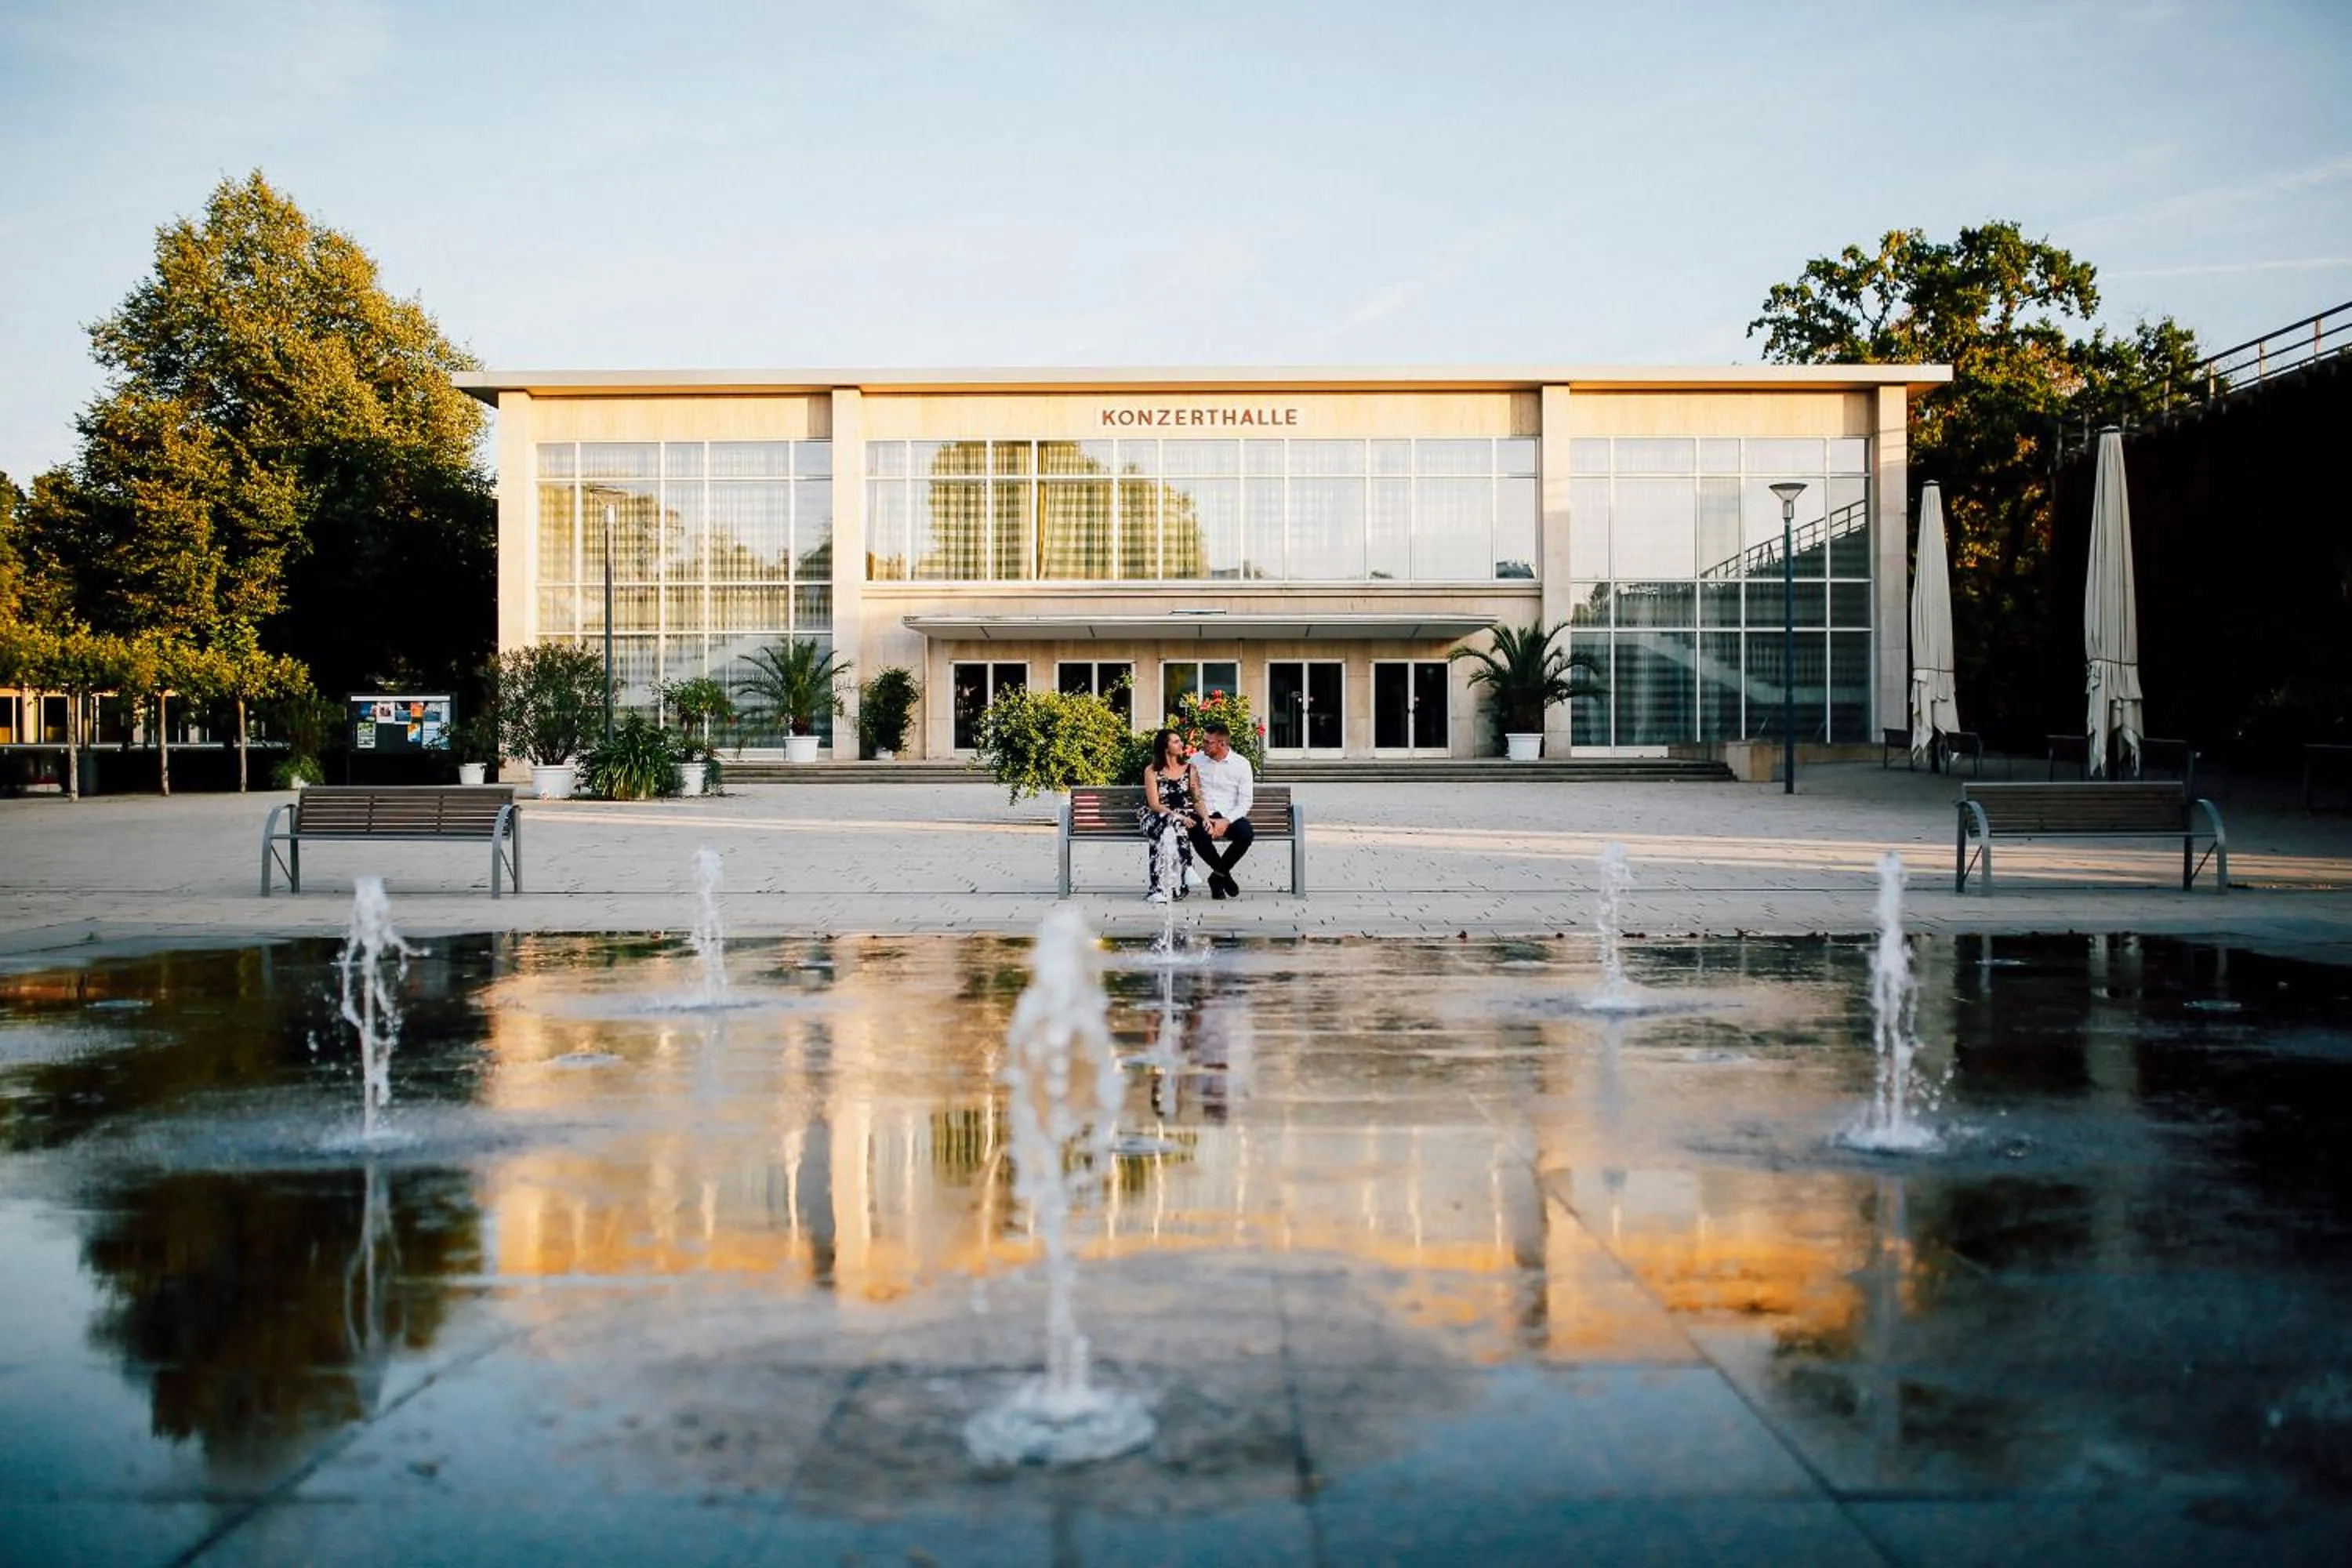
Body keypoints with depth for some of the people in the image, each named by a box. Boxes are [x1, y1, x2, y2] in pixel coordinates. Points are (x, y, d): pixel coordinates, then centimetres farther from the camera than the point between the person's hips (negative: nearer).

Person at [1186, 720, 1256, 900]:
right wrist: (1204, 817, -15)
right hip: (1204, 816, 0)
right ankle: (1224, 875, -9)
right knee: (1198, 834, -35)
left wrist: (1226, 822, -19)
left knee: (1246, 833, -33)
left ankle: (1217, 877, -10)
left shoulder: (1241, 764, -1)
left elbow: (1245, 802, -4)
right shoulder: (1196, 761, 5)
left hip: (1230, 817, 0)